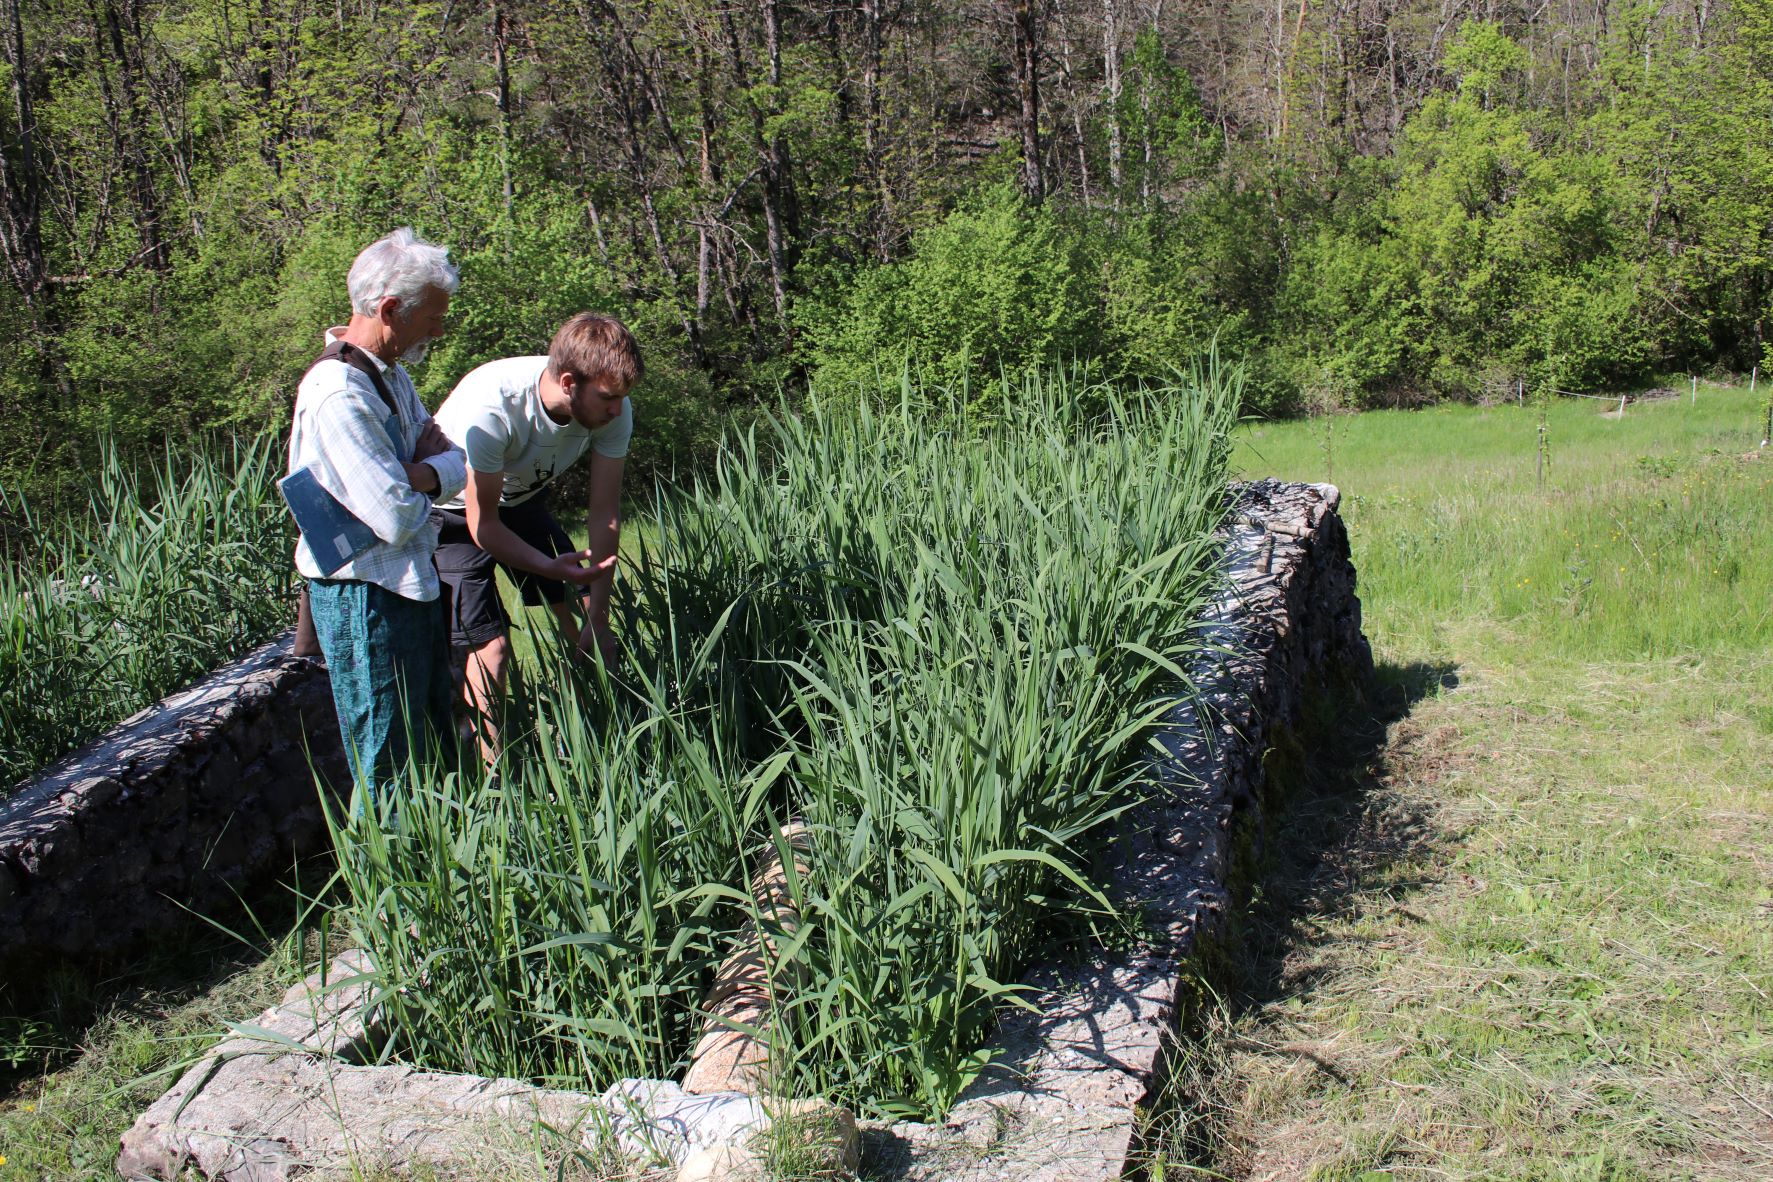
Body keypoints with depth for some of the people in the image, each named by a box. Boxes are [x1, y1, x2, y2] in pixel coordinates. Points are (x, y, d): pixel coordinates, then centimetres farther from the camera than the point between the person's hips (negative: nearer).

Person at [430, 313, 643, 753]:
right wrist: (551, 567, -46)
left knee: (580, 617, 1)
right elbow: (483, 525, -29)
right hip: (455, 512, -5)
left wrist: (598, 620, -17)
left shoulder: (612, 411, -25)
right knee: (490, 646, -13)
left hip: (521, 499, 5)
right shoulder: (491, 408, -39)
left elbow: (604, 514, -17)